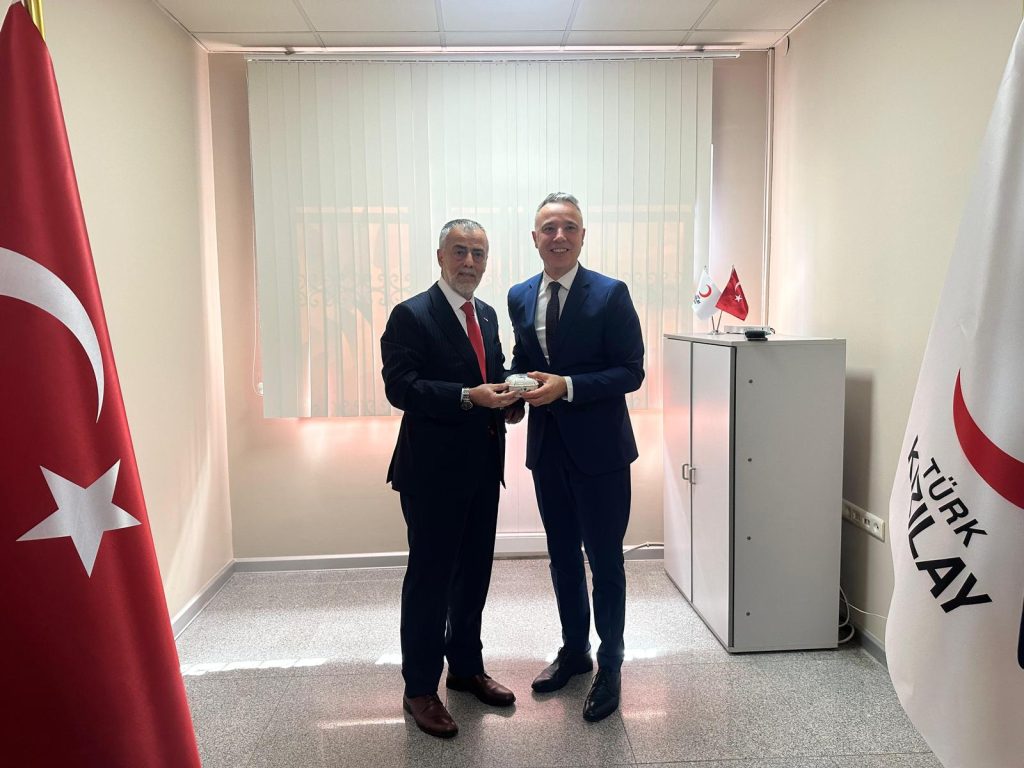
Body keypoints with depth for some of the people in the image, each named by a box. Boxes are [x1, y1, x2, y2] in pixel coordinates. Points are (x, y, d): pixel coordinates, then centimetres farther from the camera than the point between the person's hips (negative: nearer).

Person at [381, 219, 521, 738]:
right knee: (430, 578, 4)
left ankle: (466, 667, 36)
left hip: (482, 466, 7)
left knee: (474, 572, 17)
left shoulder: (487, 315, 13)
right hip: (433, 471, -7)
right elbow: (400, 387, -19)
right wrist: (469, 396, -27)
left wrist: (506, 395, -2)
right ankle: (420, 688, 21)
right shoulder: (411, 316, -10)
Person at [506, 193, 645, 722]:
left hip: (598, 449, -5)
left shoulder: (611, 294, -11)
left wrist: (566, 386, -24)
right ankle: (574, 650, 39)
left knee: (604, 560, 6)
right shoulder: (520, 297, 6)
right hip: (547, 446, 5)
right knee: (562, 555, 18)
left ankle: (609, 666, 26)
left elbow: (631, 372, -13)